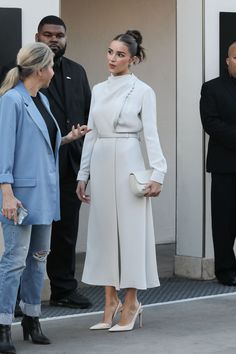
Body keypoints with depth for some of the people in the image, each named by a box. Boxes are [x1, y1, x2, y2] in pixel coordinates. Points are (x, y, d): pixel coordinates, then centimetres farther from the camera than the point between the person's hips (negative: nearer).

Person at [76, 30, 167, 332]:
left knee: (130, 229, -2)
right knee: (104, 230, 6)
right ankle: (110, 301, 14)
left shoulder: (143, 91, -3)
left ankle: (130, 303, 7)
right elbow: (91, 134, 13)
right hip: (101, 164, 5)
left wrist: (157, 174, -15)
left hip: (128, 163, -5)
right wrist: (83, 174, 10)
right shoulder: (98, 90, 11)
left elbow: (151, 134, -7)